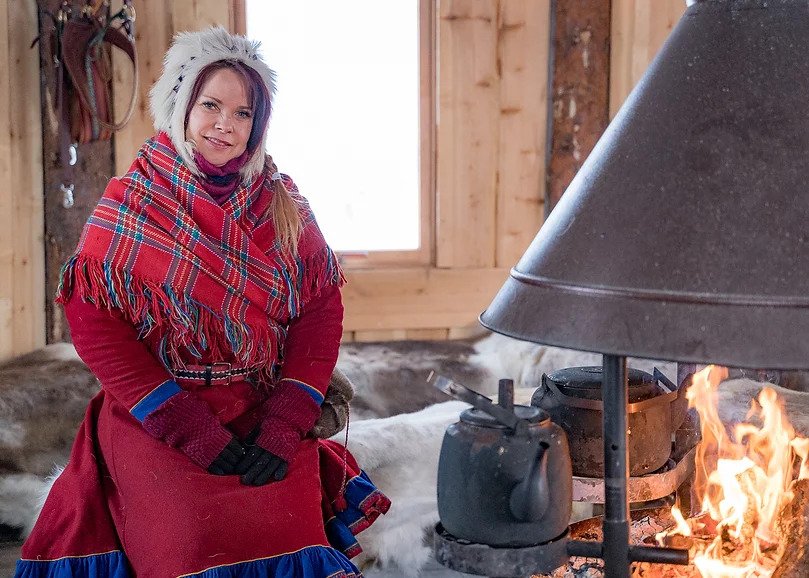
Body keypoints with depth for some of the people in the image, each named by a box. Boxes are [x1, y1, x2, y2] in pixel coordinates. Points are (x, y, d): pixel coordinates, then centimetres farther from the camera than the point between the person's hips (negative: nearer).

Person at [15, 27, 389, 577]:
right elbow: (94, 323, -9)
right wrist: (193, 432, -15)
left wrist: (284, 428, -13)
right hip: (159, 429, -2)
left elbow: (322, 309, -1)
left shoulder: (283, 202, 4)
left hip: (270, 423, 2)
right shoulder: (131, 200, -3)